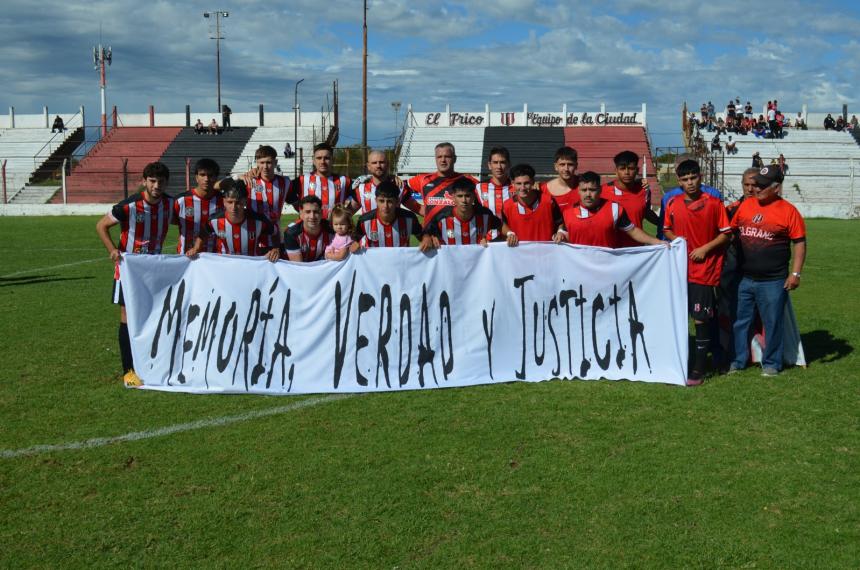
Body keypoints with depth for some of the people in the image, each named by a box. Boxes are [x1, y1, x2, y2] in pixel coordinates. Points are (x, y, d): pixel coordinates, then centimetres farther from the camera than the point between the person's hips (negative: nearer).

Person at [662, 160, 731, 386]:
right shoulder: (672, 204, 3)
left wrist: (705, 248, -13)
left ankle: (699, 369, 6)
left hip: (704, 269, -4)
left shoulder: (714, 203, -6)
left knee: (701, 319, -1)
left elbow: (726, 233, -1)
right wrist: (675, 239, -4)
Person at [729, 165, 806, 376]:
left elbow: (800, 243, -5)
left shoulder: (788, 210, -7)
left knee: (772, 323, 6)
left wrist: (795, 273, -10)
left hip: (773, 281, -4)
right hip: (745, 279, 4)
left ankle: (771, 363, 20)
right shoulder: (745, 206, 5)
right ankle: (738, 360, 23)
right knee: (740, 321, 11)